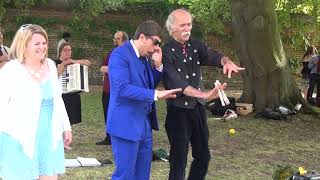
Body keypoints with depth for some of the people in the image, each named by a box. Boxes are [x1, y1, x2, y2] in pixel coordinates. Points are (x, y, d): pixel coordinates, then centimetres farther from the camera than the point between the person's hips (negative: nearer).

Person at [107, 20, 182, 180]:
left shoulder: (144, 56, 11)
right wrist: (156, 94, -29)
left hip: (144, 124, 9)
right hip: (126, 124, -9)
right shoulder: (120, 54, -15)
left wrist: (157, 65, 2)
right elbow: (122, 88, -26)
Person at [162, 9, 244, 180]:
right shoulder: (167, 52, -13)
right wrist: (205, 94, -37)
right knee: (179, 160, -1)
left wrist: (226, 61, -36)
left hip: (198, 108, 6)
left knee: (203, 156, 13)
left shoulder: (195, 45, 6)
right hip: (178, 111, -6)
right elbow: (176, 83, -25)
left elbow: (212, 56, -12)